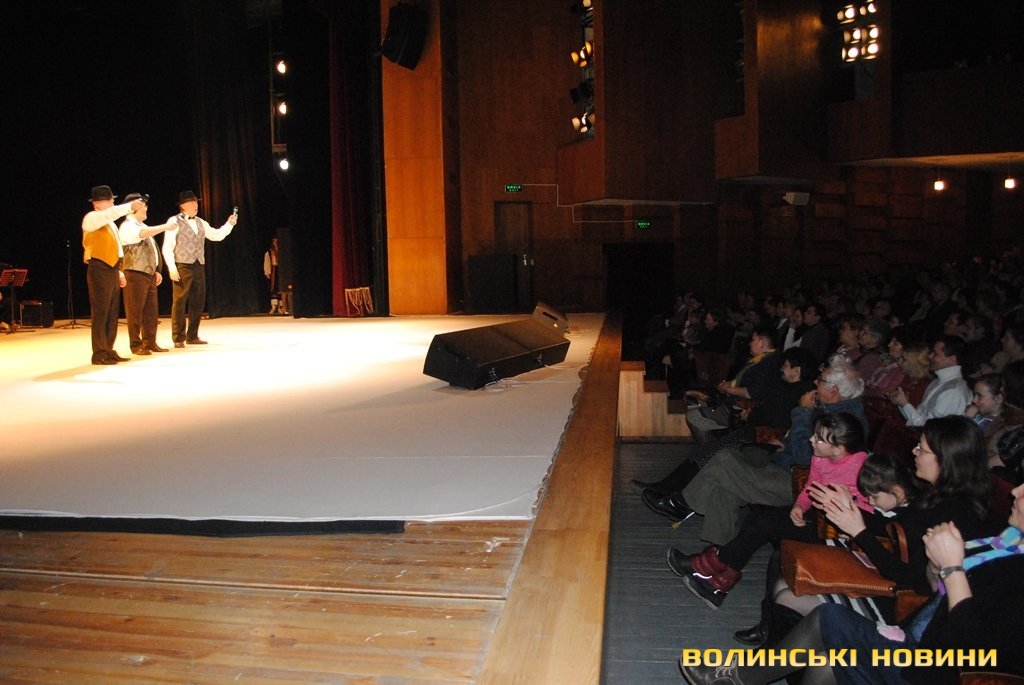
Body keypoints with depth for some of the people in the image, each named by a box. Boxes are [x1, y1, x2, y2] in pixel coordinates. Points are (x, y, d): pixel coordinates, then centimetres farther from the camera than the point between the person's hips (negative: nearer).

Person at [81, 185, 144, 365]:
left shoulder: (110, 223, 21)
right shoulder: (91, 218, -5)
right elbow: (110, 214, -27)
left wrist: (119, 270, 19)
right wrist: (130, 206, -33)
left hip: (112, 270, 9)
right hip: (99, 270, -9)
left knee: (113, 313, 9)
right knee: (100, 313, -7)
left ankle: (108, 351, 14)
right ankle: (99, 353, -3)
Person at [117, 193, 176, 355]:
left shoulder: (142, 226, 21)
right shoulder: (127, 226, -9)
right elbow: (143, 234, -31)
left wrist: (156, 271, 18)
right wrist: (165, 226, -27)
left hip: (149, 274, 9)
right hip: (135, 275, -9)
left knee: (151, 311, 10)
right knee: (135, 311, -3)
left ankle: (150, 343, 17)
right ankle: (136, 345, 2)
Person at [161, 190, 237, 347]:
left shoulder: (200, 222, 17)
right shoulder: (174, 221, -3)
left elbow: (217, 235, 17)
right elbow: (167, 247, -6)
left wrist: (229, 224, 4)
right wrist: (171, 267, -14)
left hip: (199, 266, 6)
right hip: (182, 266, -6)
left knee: (198, 302, 9)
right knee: (179, 302, -3)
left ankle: (192, 336, 19)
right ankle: (178, 338, 3)